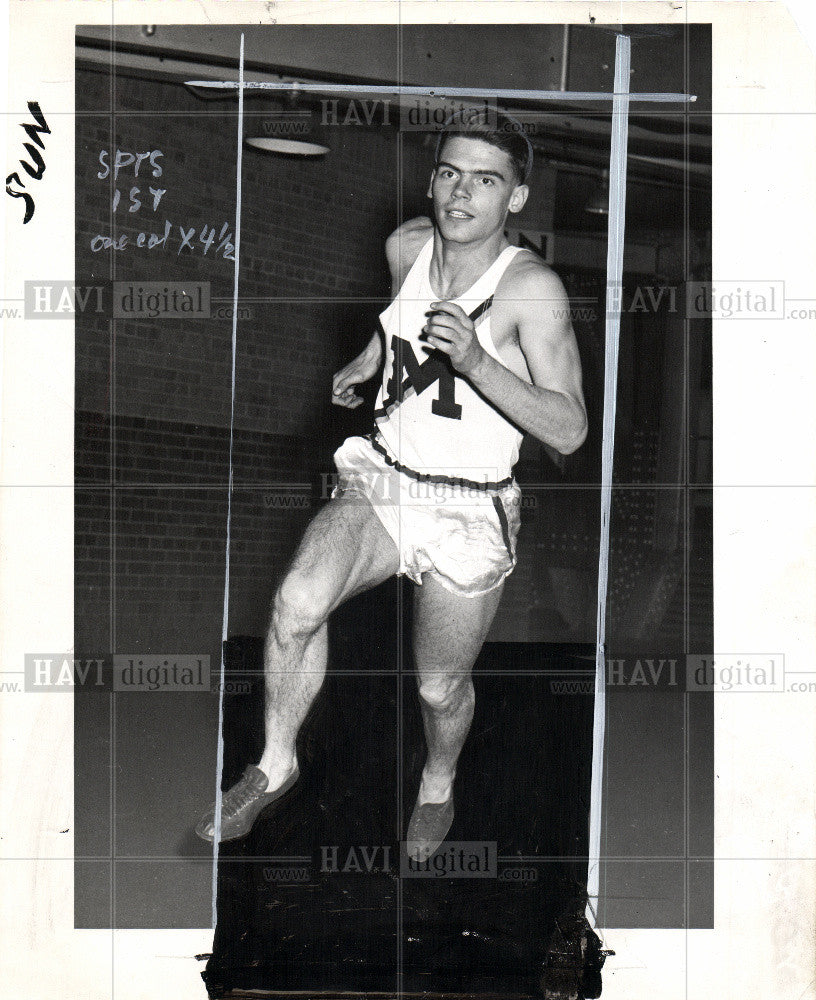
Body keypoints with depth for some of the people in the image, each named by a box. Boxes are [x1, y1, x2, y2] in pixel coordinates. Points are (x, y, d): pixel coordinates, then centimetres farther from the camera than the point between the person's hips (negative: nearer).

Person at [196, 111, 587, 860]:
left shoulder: (533, 290, -19)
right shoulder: (407, 247, -1)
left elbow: (569, 432, -25)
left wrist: (475, 361, -34)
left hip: (468, 511, -3)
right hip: (381, 481, 4)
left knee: (441, 687, 10)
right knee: (297, 602, -23)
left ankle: (438, 787, 45)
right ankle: (276, 765, 0)